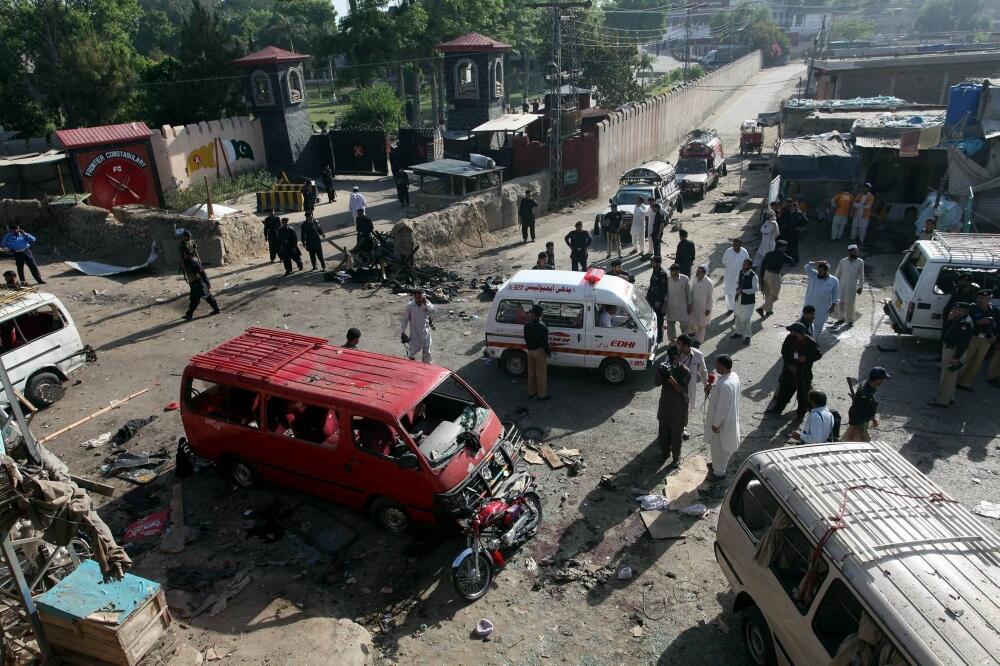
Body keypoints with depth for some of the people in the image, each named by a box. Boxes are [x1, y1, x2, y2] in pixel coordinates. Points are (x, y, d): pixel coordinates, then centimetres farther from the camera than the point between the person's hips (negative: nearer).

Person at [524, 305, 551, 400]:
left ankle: (531, 392, 30)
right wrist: (548, 352, -7)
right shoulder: (542, 327, -22)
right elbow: (544, 342, -20)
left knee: (531, 372, 18)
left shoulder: (527, 325, -3)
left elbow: (526, 338, 7)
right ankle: (542, 395, 11)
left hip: (530, 351, 7)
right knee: (541, 374, 4)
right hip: (539, 352, -6)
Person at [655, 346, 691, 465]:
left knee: (677, 432, 9)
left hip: (679, 406, -4)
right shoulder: (665, 366, -7)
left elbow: (681, 390, -22)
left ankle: (676, 457, 26)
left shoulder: (685, 371, -19)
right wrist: (661, 374, -30)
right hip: (665, 403, 4)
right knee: (663, 429, 18)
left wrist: (671, 379, -35)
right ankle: (665, 451, 41)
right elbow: (657, 383, -10)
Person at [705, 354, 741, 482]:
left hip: (722, 421, -9)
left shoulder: (724, 385, -36)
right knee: (724, 445, 29)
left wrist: (716, 424, -18)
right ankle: (719, 463, 50)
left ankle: (719, 473, 31)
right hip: (731, 418, 9)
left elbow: (722, 408, -27)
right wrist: (712, 389, 3)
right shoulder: (734, 375, -7)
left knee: (719, 447, 13)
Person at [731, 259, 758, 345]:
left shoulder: (753, 276, -19)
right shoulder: (741, 272, 2)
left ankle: (747, 336, 12)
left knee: (747, 318, 0)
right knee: (738, 316, 18)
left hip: (748, 300, -7)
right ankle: (738, 332, 36)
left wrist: (743, 291, -24)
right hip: (739, 298, 7)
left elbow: (756, 289, -20)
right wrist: (738, 288, -3)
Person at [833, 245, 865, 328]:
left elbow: (861, 276, 0)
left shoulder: (860, 262, -5)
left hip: (852, 287, -1)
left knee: (850, 304, 4)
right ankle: (842, 318, 28)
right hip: (841, 286, 1)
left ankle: (850, 320, 22)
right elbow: (837, 273, 6)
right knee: (840, 303, 7)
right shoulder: (843, 261, -3)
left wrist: (860, 287, -1)